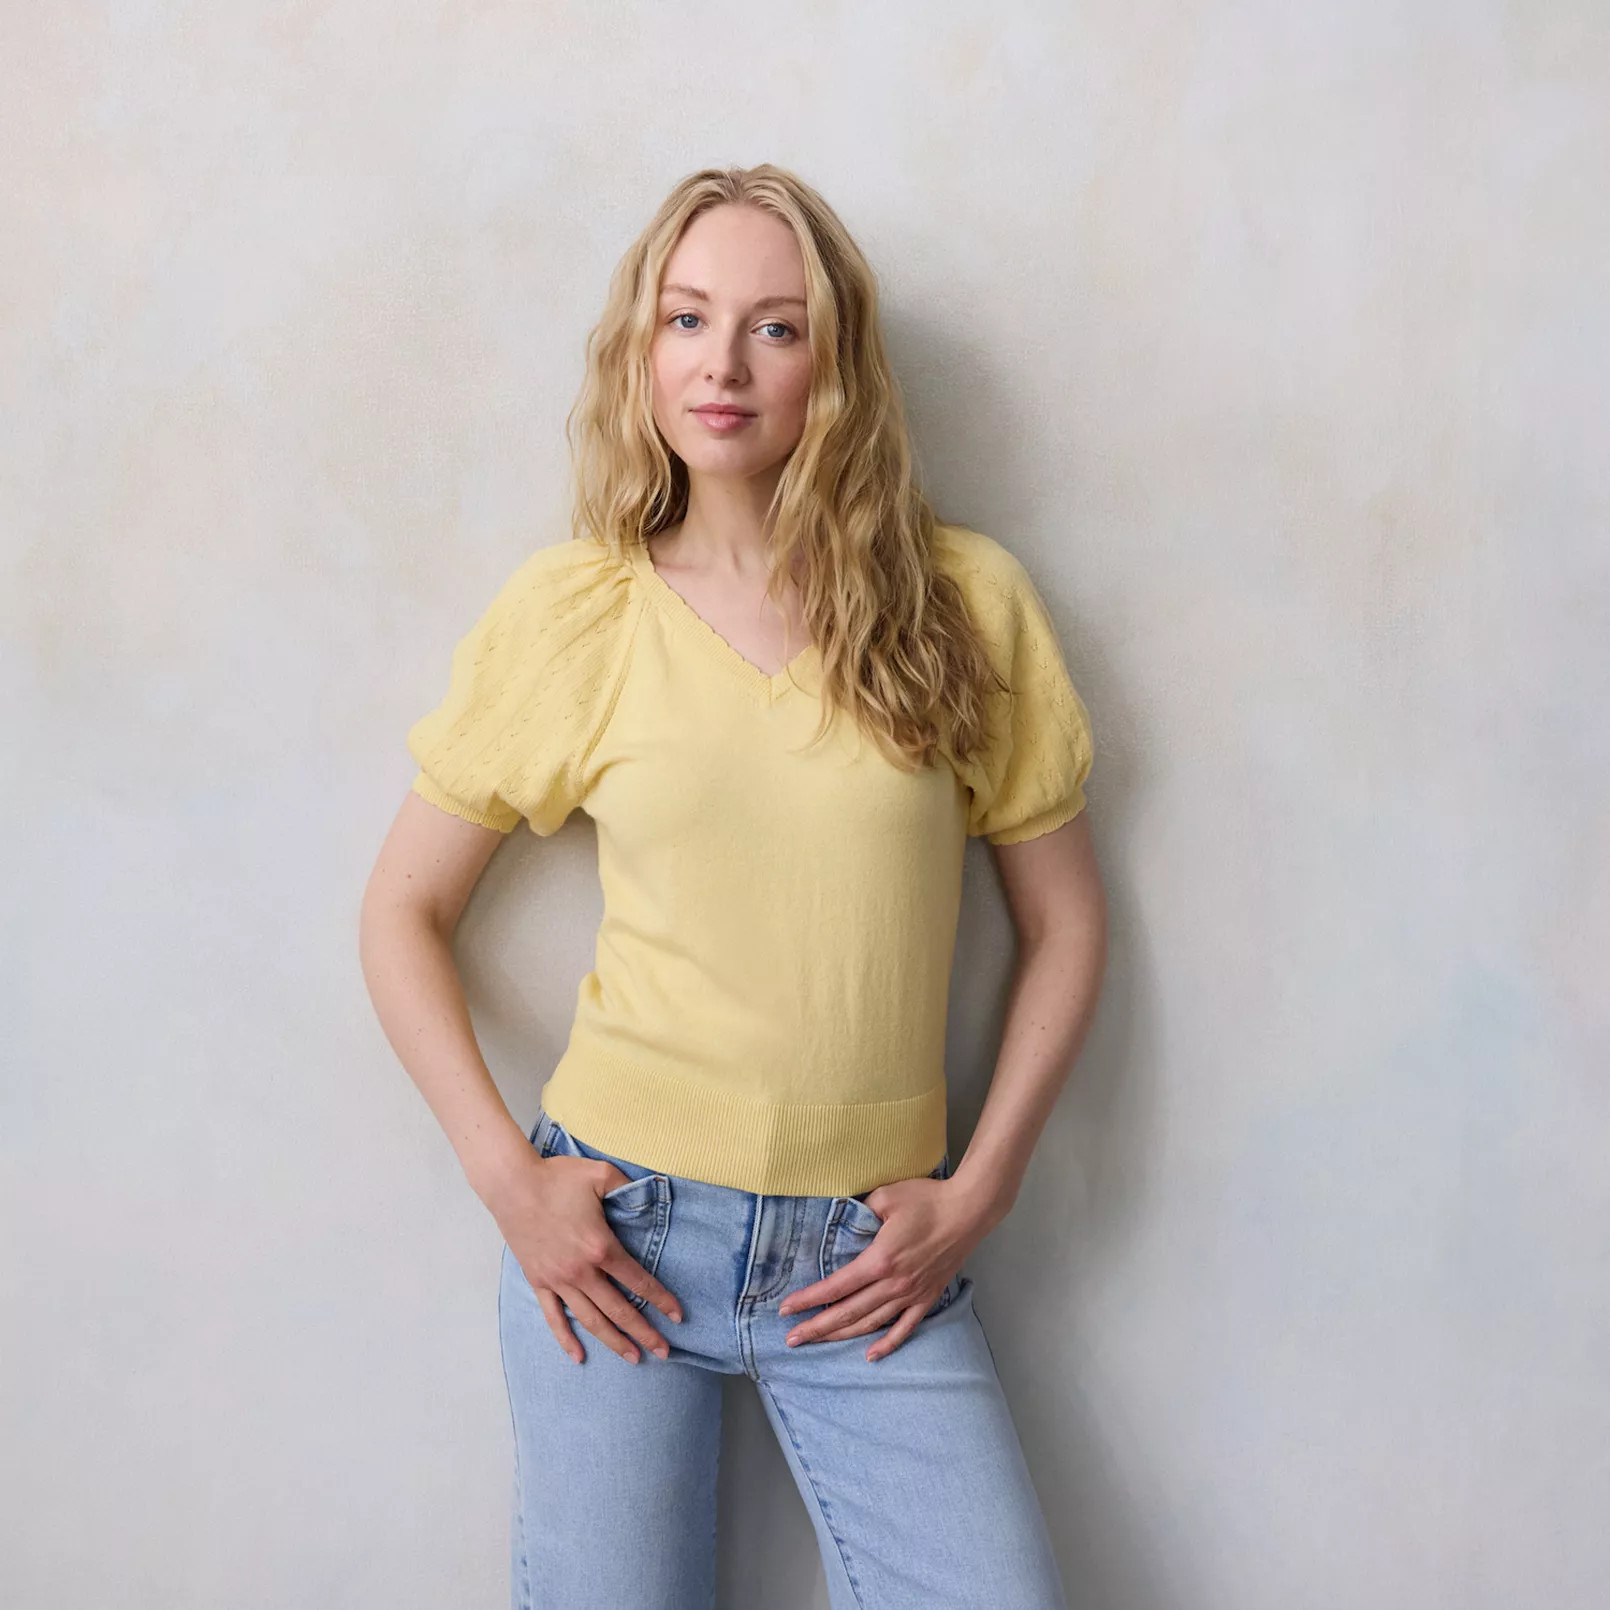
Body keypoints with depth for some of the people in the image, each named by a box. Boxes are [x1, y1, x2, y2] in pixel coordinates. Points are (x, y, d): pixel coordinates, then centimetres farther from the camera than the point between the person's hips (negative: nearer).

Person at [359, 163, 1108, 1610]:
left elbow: (1064, 920, 5)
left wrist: (978, 1192, -2)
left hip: (870, 1258, 1)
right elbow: (404, 910, 5)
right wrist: (505, 1174, -5)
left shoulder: (964, 603, -1)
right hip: (615, 1230, 0)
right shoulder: (572, 614, -1)